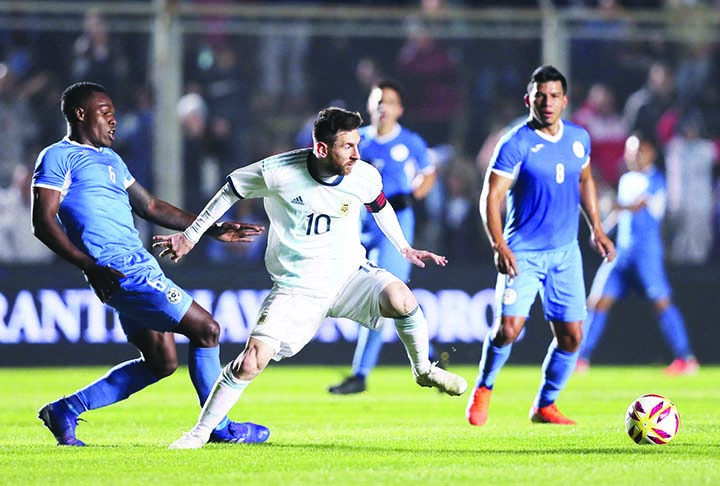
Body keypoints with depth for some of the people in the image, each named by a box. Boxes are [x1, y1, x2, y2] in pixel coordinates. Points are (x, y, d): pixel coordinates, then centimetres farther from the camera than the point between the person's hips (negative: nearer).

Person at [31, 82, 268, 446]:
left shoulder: (109, 159, 24)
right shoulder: (59, 157, -4)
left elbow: (150, 207, 30)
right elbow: (43, 222, -12)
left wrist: (213, 229, 25)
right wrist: (91, 267, -23)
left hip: (139, 264, 10)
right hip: (119, 273, -10)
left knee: (161, 362, 10)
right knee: (205, 329, -7)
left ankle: (64, 411, 17)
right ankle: (219, 427, 5)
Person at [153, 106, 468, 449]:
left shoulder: (364, 176, -11)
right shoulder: (277, 172, -19)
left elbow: (380, 206, 14)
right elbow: (231, 190, 0)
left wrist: (404, 248, 23)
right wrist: (190, 236, 6)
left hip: (350, 274, 2)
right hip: (296, 289, -2)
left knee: (400, 299, -28)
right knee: (252, 362, -16)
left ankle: (423, 370, 0)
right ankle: (199, 433, 2)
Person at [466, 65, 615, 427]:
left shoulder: (579, 138, 5)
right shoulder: (515, 144, -12)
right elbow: (491, 197, -12)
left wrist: (596, 229, 17)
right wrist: (499, 246, -23)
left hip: (565, 252, 5)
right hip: (523, 253, -5)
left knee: (571, 335, 1)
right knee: (508, 327, -17)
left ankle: (544, 406, 19)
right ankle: (483, 390, 9)